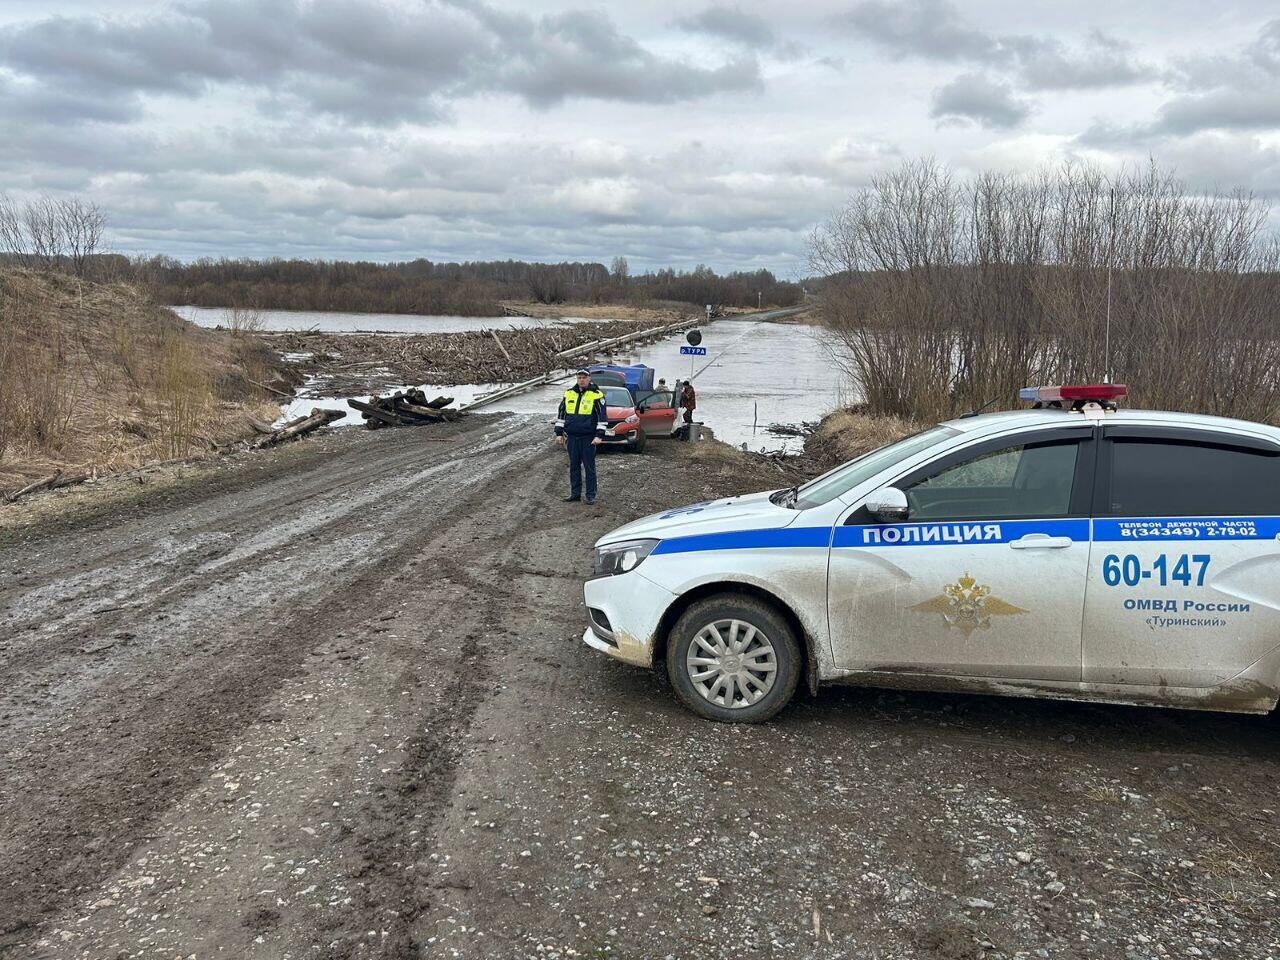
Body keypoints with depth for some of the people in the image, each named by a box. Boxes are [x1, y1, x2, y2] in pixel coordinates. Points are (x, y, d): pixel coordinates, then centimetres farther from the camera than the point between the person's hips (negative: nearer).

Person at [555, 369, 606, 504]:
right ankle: (575, 493, 18)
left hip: (589, 438, -4)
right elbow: (560, 414, 15)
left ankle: (591, 495, 8)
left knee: (589, 467, 1)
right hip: (572, 437, 4)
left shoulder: (596, 395, -4)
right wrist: (559, 433, 10)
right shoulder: (568, 394, 8)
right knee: (574, 466, 9)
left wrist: (599, 436, -13)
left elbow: (602, 417, -5)